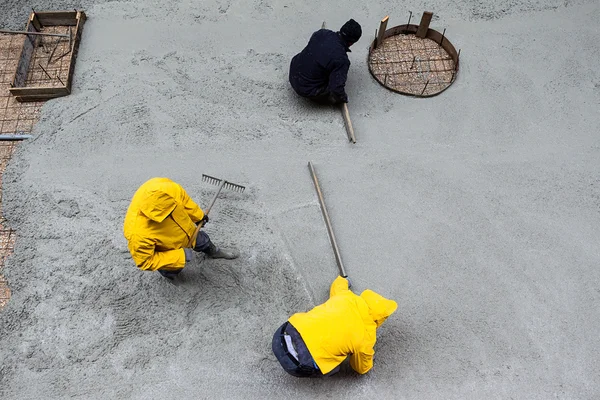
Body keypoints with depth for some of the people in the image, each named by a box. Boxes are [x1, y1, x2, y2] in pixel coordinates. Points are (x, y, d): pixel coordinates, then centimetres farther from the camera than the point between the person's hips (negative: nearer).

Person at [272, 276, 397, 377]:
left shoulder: (345, 296, 9)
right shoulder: (366, 338, -2)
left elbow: (337, 286, 36)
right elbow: (362, 368, 19)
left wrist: (342, 280, 59)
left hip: (280, 336, 5)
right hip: (299, 363, -5)